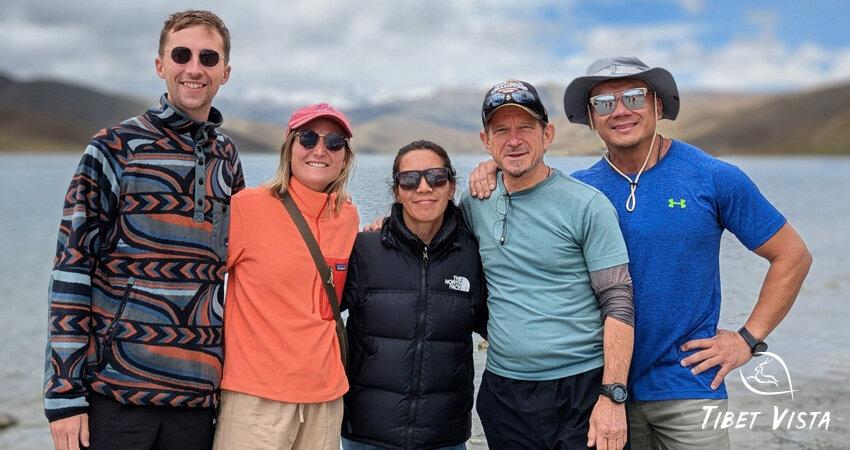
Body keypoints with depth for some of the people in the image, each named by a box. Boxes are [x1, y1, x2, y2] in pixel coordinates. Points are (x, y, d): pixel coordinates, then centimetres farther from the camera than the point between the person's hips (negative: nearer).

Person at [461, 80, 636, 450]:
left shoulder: (587, 205, -7)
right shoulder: (476, 203, 4)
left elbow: (618, 304, -9)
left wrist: (613, 396, -15)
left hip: (582, 391, -4)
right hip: (502, 390, 4)